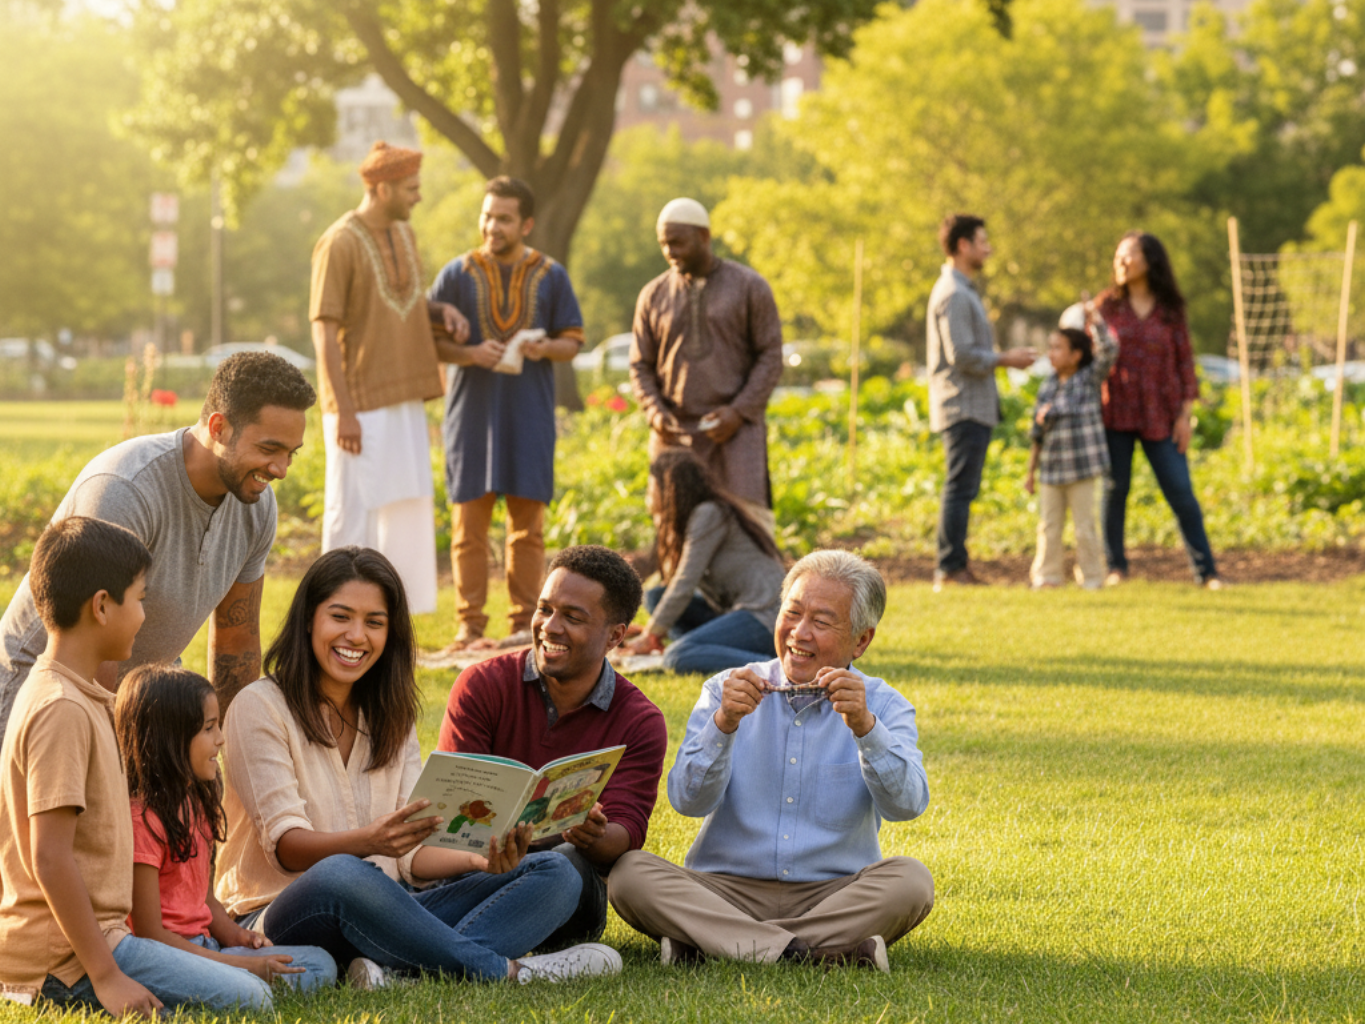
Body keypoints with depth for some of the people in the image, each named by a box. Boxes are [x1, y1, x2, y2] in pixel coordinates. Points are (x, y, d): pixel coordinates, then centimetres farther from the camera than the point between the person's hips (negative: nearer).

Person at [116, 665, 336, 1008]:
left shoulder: (195, 804, 16)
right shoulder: (142, 817, -16)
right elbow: (150, 932, -18)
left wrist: (234, 935, 3)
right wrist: (241, 965, -18)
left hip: (203, 947, 10)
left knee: (320, 964, -2)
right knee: (247, 994, -35)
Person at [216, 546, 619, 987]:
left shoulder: (391, 718, 18)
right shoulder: (261, 707, -2)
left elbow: (414, 855, 8)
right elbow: (285, 844, -14)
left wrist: (483, 860, -14)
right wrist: (369, 842, -34)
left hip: (383, 913, 7)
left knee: (553, 874, -11)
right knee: (341, 874, -42)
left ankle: (398, 970, -37)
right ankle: (500, 969, -25)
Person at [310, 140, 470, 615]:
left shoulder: (404, 236, 11)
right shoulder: (339, 244, -13)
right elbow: (324, 331, -15)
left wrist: (443, 310, 3)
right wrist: (343, 411, -19)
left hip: (404, 399, 8)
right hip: (360, 405, -8)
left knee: (403, 510, 10)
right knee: (353, 510, -4)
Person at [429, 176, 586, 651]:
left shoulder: (551, 276, 7)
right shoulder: (457, 274, 3)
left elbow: (573, 341, 9)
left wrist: (545, 348, -13)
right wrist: (471, 354, -15)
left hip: (529, 414, 1)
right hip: (473, 411, -1)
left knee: (528, 522, 2)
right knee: (469, 521, -1)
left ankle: (525, 622, 8)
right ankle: (469, 625, 3)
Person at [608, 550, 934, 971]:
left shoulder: (884, 706, 6)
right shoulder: (726, 692, 8)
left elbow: (905, 805, -12)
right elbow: (688, 800, -5)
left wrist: (865, 727, -27)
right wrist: (723, 724, -21)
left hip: (834, 897, 0)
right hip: (725, 890, 1)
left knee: (910, 880, -30)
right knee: (630, 872, -24)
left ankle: (701, 946, -30)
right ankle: (814, 954, -35)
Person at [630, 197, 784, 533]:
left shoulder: (750, 287, 1)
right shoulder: (654, 295, 9)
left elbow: (771, 357, 0)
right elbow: (641, 366, 12)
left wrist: (739, 411, -12)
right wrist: (655, 413, -7)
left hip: (736, 430, -3)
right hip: (675, 434, 3)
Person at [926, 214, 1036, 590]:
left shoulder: (963, 291, 19)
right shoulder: (954, 295, -15)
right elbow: (961, 355, -21)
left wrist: (1002, 357, 15)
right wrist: (1005, 359, -12)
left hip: (973, 407, 11)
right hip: (964, 407, -11)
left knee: (963, 489, 11)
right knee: (961, 488, -10)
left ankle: (954, 566, 13)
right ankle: (951, 567, -9)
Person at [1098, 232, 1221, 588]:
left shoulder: (1170, 310, 4)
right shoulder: (1108, 305, 4)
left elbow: (1184, 361, 5)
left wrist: (1185, 414, -1)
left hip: (1160, 417, 0)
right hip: (1115, 412, 0)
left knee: (1181, 491, -2)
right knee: (1114, 489, 2)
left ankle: (1206, 572, 1)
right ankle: (1115, 566, 15)